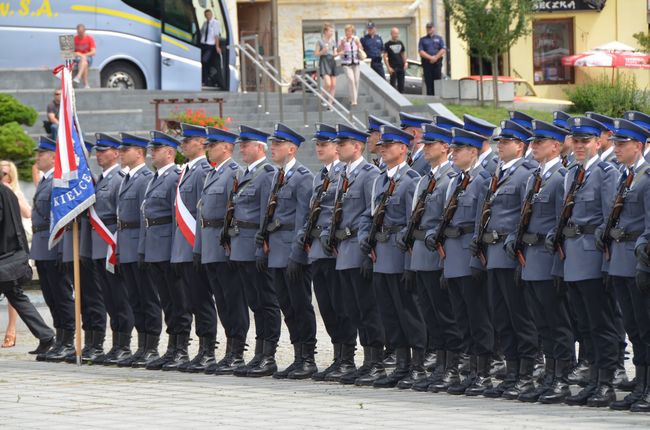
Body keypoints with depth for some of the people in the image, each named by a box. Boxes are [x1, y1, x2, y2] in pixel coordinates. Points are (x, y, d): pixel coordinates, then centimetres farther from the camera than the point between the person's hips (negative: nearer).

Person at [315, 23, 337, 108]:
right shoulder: (320, 41, -4)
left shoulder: (333, 41, 12)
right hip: (324, 62, -6)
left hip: (332, 62, 6)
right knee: (328, 83, -20)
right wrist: (322, 51, -18)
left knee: (333, 85, 1)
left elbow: (334, 54, 15)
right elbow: (316, 53, -2)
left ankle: (330, 103, 9)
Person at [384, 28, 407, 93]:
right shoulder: (388, 44, -2)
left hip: (401, 67, 5)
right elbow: (385, 56, -5)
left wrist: (405, 63, 6)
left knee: (401, 85, 7)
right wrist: (388, 67, -13)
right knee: (393, 84, -6)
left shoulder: (400, 43, 13)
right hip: (393, 68, -5)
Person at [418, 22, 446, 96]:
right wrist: (430, 57, -12)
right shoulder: (422, 39, 13)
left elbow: (443, 50, 3)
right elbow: (421, 51, 1)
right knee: (428, 82, -4)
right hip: (427, 63, 0)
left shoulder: (439, 38, 14)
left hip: (437, 63, 0)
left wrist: (435, 57, -11)